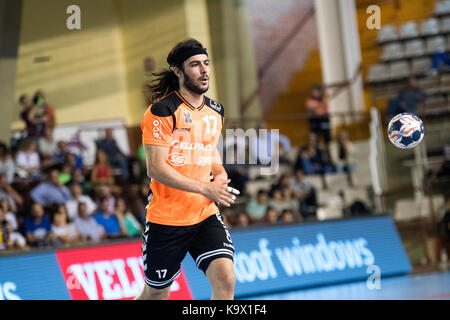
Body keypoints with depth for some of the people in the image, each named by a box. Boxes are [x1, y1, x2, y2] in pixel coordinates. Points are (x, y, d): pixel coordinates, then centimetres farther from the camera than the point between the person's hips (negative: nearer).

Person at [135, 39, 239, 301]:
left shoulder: (215, 111, 8)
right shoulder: (162, 111, -13)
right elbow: (156, 168, -18)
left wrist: (220, 174, 4)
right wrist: (205, 188, -23)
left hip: (206, 215, 5)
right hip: (166, 218, -5)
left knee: (225, 278, -18)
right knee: (156, 294, 9)